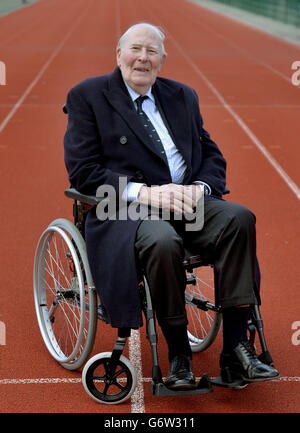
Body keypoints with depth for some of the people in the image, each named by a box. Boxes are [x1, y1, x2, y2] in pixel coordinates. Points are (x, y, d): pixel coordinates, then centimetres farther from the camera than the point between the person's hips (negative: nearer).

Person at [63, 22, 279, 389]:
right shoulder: (88, 95, 5)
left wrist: (199, 188, -6)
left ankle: (235, 348, -21)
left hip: (187, 202, 5)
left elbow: (213, 156, 18)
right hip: (127, 209, -4)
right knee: (162, 241, -37)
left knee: (239, 218, -25)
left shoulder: (182, 96, 20)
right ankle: (178, 353, -14)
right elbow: (81, 170, -5)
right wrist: (144, 192, -17)